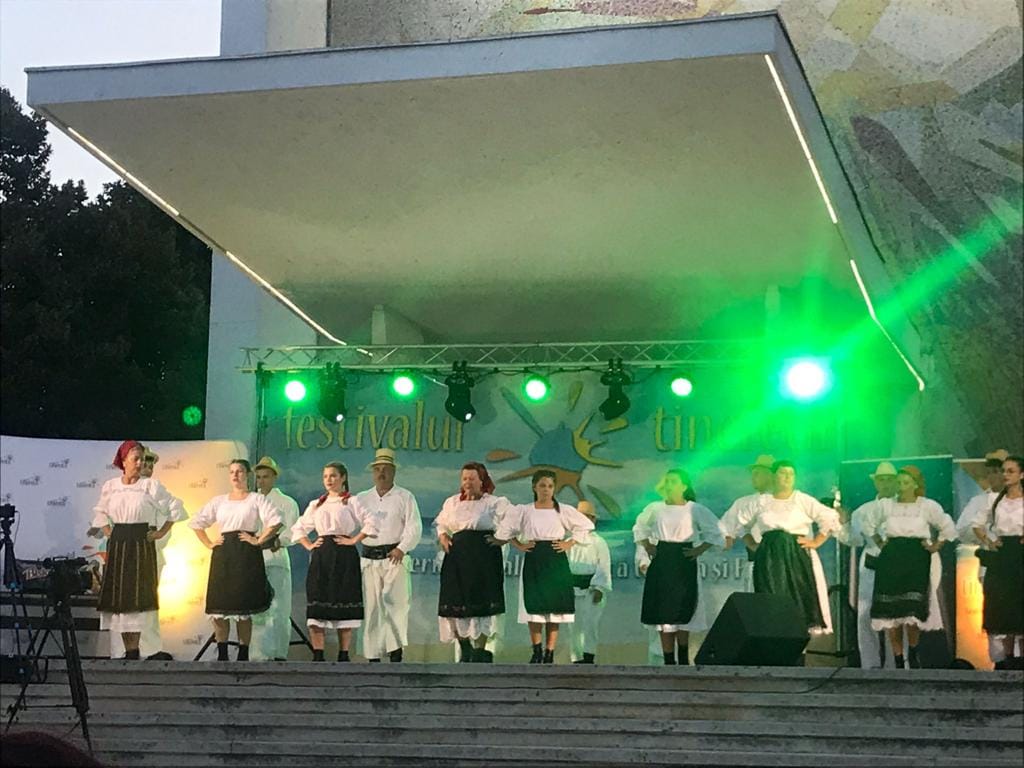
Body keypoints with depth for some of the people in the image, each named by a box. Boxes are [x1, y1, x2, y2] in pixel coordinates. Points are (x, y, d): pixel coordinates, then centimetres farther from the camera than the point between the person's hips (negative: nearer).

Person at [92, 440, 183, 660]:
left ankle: (134, 649, -4)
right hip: (117, 546, 3)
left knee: (138, 596, -5)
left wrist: (161, 533, -1)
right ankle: (128, 650, 7)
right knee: (118, 596, 1)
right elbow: (100, 512, 21)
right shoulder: (110, 486, 6)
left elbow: (174, 509, 3)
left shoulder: (151, 486, -2)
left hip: (142, 545, -3)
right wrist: (108, 533, 9)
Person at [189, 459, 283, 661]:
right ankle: (222, 655, 5)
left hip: (247, 555, -3)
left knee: (244, 608, -3)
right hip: (223, 556, 4)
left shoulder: (256, 499, 4)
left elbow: (275, 522, -8)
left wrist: (259, 540, -10)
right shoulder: (219, 501, 15)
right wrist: (209, 544, 8)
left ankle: (243, 656, 3)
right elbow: (196, 523, 19)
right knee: (219, 606, -2)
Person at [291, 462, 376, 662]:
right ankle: (317, 656, -1)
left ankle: (343, 656, 1)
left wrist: (354, 540, -11)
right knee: (316, 605, -3)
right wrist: (309, 545, 9)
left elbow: (371, 523, -9)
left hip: (343, 557, -4)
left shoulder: (351, 502, 3)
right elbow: (298, 528, 24)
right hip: (321, 557, 4)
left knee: (344, 605, -3)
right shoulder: (316, 505, 17)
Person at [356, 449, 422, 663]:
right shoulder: (362, 499, 17)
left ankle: (396, 650, -14)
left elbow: (414, 528, -2)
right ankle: (373, 655, 6)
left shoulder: (404, 497, 7)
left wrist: (402, 548, -15)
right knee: (371, 606, 1)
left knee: (394, 601, -17)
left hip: (395, 557, -3)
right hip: (369, 558, 3)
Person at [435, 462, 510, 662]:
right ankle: (465, 650, 11)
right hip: (457, 557, 4)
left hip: (484, 557, -4)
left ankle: (480, 649, 0)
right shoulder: (452, 502, 16)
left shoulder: (495, 503, 3)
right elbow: (441, 524, 25)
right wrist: (442, 537, 5)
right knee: (456, 601, 0)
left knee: (482, 602, -7)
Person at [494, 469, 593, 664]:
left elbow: (585, 527, 11)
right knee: (533, 607, -6)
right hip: (533, 562, 0)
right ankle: (537, 652, 3)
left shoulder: (564, 511, 5)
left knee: (554, 609, -2)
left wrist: (569, 544, 2)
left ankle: (549, 654, 2)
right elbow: (504, 530, 14)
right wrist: (519, 545, 5)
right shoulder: (523, 511, 5)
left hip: (556, 562, 0)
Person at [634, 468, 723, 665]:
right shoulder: (655, 509, 6)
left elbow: (715, 532, 4)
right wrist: (648, 547, 8)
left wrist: (700, 549, -5)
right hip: (661, 563, 3)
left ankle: (683, 660, 9)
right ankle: (668, 661, 5)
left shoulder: (696, 510, -2)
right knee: (662, 612, 0)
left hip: (684, 564, -3)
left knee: (682, 613, -3)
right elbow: (640, 528, 21)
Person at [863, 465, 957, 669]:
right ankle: (898, 661, 7)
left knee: (912, 610, -13)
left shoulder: (928, 506, 0)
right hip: (891, 561, 2)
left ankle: (913, 652, 11)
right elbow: (870, 526, 22)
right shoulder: (885, 505, 6)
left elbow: (948, 528, 11)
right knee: (890, 611, -2)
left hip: (917, 561, -2)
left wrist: (935, 547, 4)